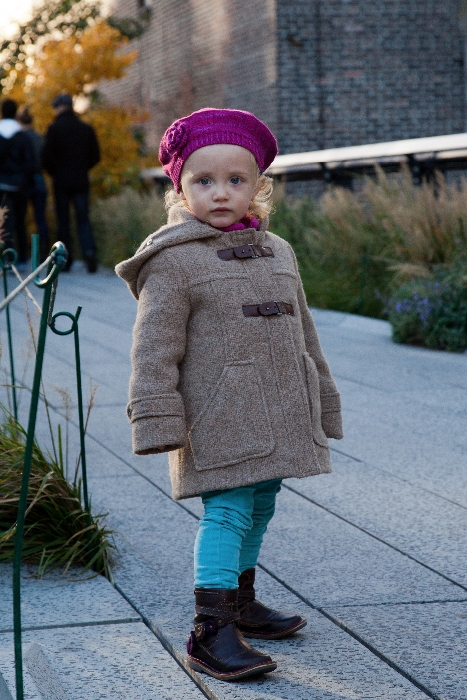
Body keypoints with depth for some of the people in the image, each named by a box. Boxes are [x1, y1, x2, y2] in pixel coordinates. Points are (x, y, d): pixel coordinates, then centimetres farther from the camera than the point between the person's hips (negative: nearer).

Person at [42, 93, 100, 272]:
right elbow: (95, 157, 7)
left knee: (63, 221, 5)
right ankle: (88, 249, -21)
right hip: (81, 181, 2)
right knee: (83, 219, 2)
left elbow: (46, 158, -9)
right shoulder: (87, 129, 5)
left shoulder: (54, 129, -5)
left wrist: (54, 172, 9)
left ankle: (65, 258, 5)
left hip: (61, 181, -2)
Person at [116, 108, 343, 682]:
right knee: (226, 511, -12)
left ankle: (240, 601, 32)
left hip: (278, 420, 7)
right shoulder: (174, 261, -8)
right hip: (219, 423, -7)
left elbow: (303, 335, 21)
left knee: (259, 508, 15)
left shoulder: (278, 253, 13)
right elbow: (154, 348, -11)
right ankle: (211, 631, -11)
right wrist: (158, 421, -18)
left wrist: (321, 407, 23)